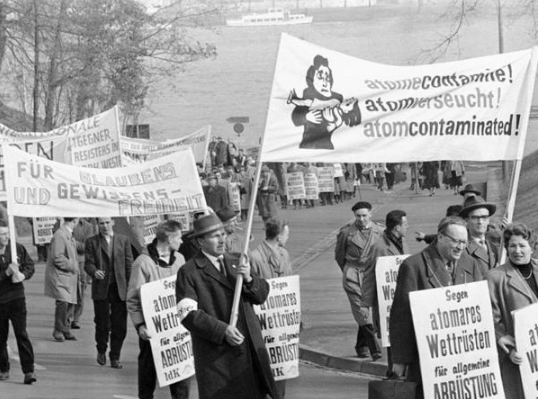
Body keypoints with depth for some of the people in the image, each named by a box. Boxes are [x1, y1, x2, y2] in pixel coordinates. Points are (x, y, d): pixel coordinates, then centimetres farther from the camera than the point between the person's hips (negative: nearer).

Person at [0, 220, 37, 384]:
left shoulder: (18, 249, 1)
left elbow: (30, 265, 10)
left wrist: (23, 275, -10)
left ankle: (29, 371, -9)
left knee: (22, 334, -8)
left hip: (16, 297, 0)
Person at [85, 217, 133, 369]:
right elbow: (88, 263, -2)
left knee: (119, 326, 0)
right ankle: (101, 351, 26)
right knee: (102, 324, 1)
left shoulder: (123, 240, 9)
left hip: (120, 289, 1)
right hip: (101, 289, -1)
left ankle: (115, 357, 10)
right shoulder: (91, 242, 4)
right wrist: (94, 272, -24)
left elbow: (129, 265, 8)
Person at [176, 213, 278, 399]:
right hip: (215, 354, -5)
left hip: (250, 349, 5)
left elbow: (262, 295, 12)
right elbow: (188, 314, -13)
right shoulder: (189, 272, -5)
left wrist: (248, 279, -10)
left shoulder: (238, 262, 14)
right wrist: (222, 330, -22)